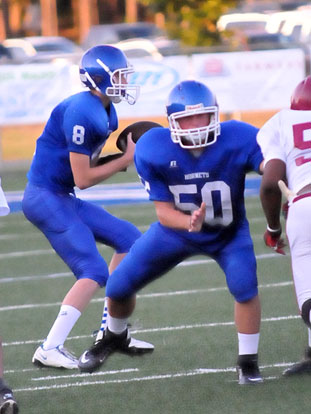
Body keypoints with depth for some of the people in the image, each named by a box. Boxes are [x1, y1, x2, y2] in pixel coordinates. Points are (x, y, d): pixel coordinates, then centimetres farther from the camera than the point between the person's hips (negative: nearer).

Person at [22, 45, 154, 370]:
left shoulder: (104, 112, 10)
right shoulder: (81, 112, -21)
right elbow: (82, 179, -19)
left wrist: (130, 153, -1)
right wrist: (126, 160, -10)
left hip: (62, 198, 10)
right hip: (45, 198, -10)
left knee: (128, 239, 14)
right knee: (94, 272, -14)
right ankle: (50, 349, -14)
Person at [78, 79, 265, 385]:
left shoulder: (238, 139, -32)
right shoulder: (152, 150, -26)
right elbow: (163, 211, -19)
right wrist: (189, 223, -42)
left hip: (228, 233, -2)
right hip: (178, 227, 2)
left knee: (245, 286, -27)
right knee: (119, 287, 6)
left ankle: (248, 362, -4)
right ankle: (113, 336, 41)